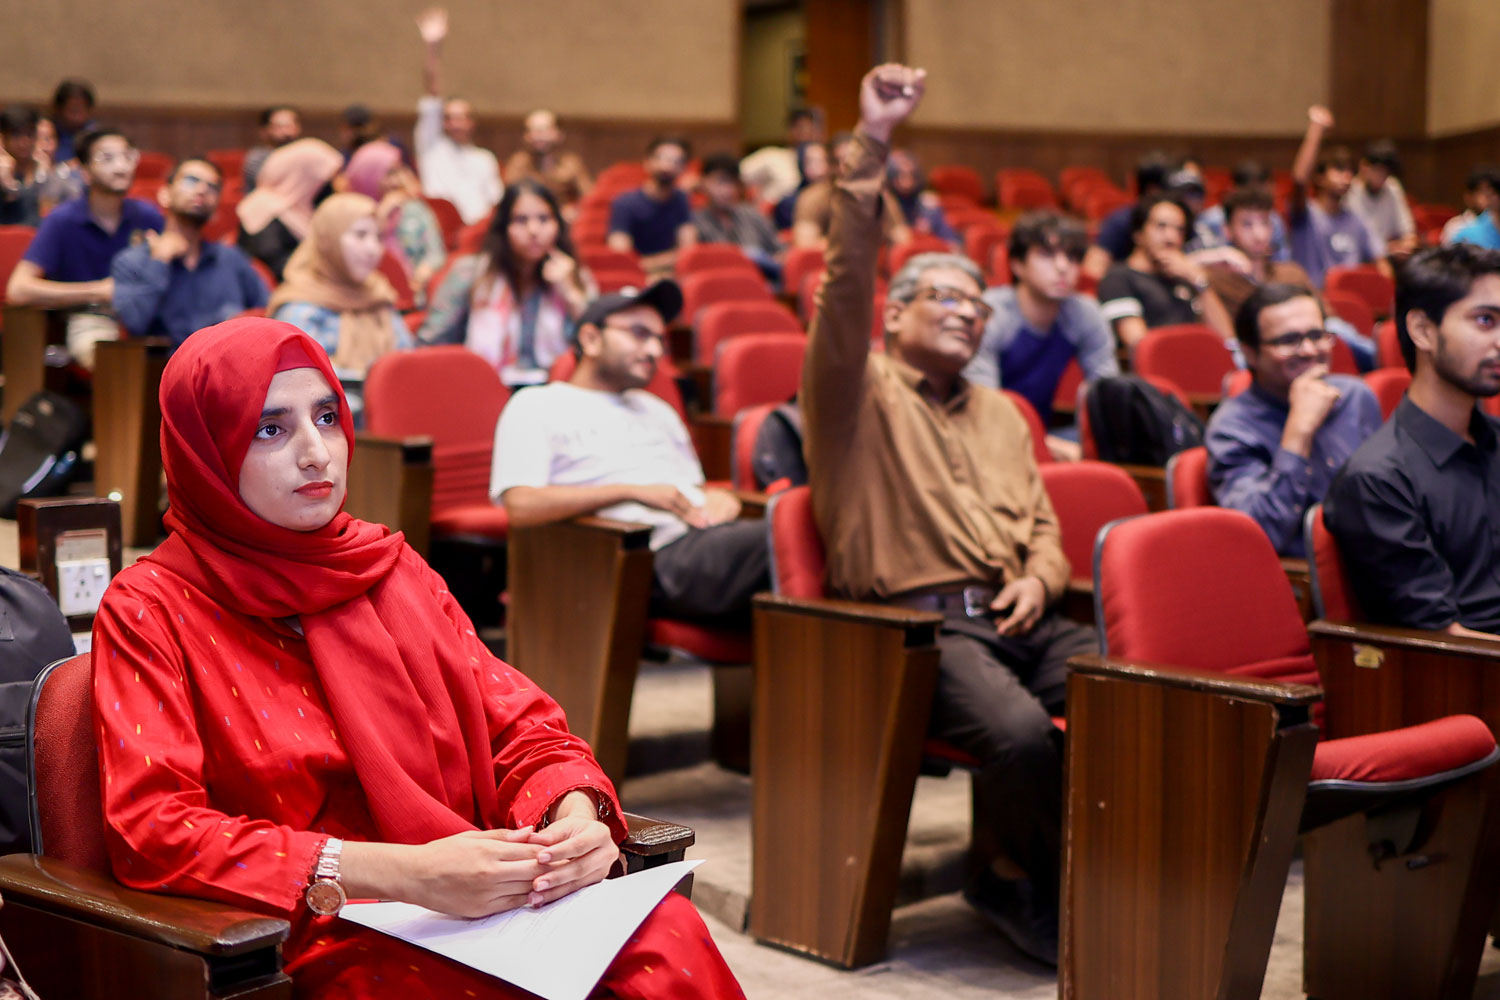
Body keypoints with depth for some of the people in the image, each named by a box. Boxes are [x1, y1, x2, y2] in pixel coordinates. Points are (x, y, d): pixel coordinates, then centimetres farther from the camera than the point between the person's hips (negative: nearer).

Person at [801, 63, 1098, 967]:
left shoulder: (1001, 415, 27)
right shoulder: (861, 391, 6)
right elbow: (846, 284, -11)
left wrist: (1037, 581, 2)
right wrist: (871, 150, -20)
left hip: (1014, 615, 6)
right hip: (917, 616, -6)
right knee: (1021, 730, -32)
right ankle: (1023, 880, -3)